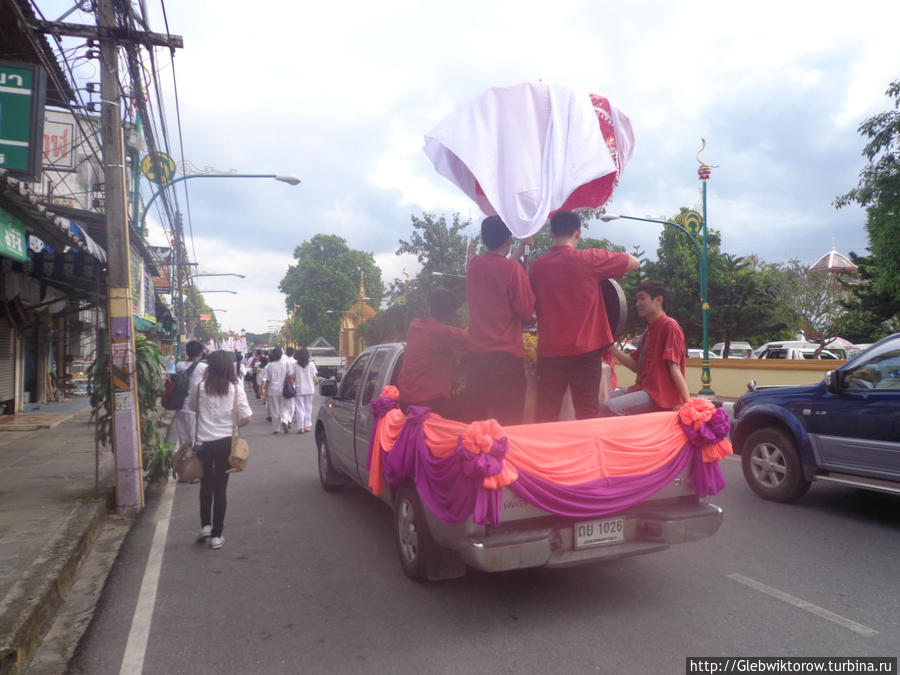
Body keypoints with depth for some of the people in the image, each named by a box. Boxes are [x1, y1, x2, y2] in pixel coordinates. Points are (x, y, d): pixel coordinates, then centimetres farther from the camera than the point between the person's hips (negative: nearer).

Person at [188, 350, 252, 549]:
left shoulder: (201, 387, -6)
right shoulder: (235, 389, -9)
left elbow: (192, 406, 14)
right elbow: (246, 418, -9)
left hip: (204, 443, 1)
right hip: (225, 443, -1)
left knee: (206, 485, 22)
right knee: (220, 488, 8)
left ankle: (205, 525, 21)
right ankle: (216, 535, 12)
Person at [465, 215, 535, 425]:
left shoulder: (474, 265, 4)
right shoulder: (514, 269, -11)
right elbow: (526, 311, -7)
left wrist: (521, 247, 29)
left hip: (476, 355, 5)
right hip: (507, 356, -5)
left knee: (476, 418, 12)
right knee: (509, 422, 3)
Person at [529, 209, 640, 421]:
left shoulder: (537, 266, 2)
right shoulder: (590, 259, -8)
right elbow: (635, 262, 5)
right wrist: (607, 261, 18)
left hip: (549, 352, 3)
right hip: (585, 352, -3)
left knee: (545, 416, 9)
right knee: (587, 415, 4)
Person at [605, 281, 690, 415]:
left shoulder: (669, 325, -10)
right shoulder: (648, 330, 18)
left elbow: (674, 368, -16)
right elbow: (635, 365, 12)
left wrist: (687, 402, -22)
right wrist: (611, 346, 3)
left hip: (661, 395, -9)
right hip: (643, 387, 9)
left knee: (613, 406, -26)